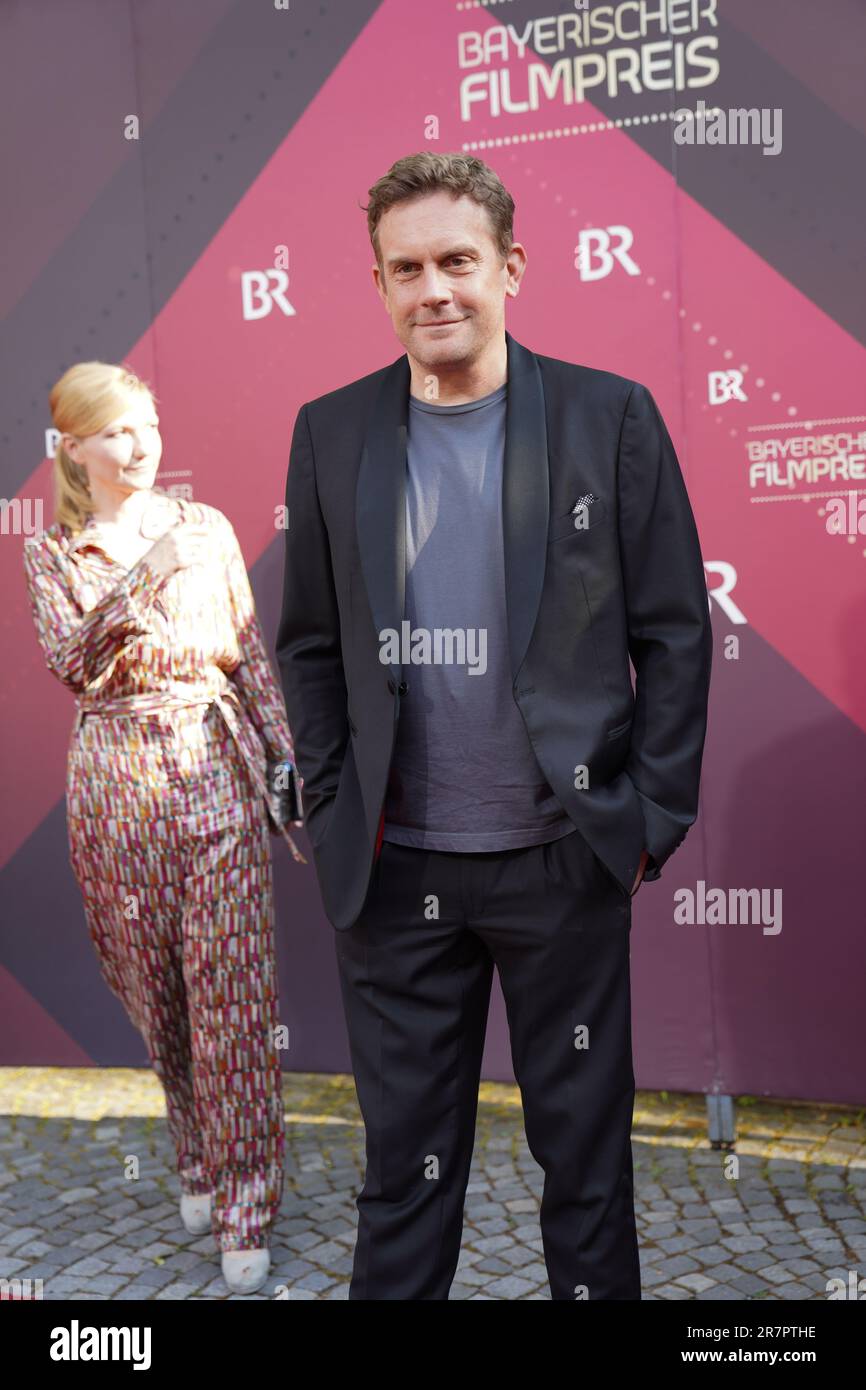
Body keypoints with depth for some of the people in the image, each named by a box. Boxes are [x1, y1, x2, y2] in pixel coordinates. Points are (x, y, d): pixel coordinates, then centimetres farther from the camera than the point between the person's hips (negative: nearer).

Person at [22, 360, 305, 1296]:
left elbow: (252, 654, 7)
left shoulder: (206, 528, 6)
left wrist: (285, 760, 2)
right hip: (118, 782, 1)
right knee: (154, 990, 12)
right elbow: (70, 665, -10)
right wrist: (144, 580, -21)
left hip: (217, 768, 0)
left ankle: (243, 1212, 9)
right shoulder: (50, 554, 5)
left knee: (232, 990, -3)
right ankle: (197, 1158, 35)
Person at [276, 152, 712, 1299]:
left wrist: (653, 817, -4)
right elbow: (309, 646, 7)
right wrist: (330, 816, 2)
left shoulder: (611, 417, -2)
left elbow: (674, 632, -1)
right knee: (405, 1155, 15)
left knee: (586, 1149, 16)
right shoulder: (330, 432, 4)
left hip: (566, 858, -1)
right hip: (397, 865, 2)